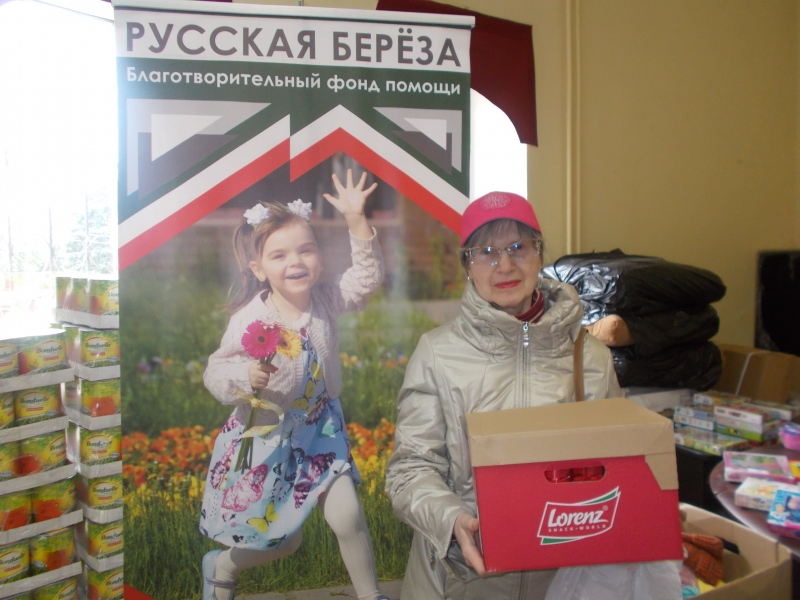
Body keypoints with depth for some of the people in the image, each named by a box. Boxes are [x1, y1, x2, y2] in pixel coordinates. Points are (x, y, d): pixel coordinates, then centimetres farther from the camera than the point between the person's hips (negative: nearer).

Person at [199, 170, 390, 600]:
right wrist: (244, 376, -36)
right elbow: (215, 374, -14)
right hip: (265, 436, -3)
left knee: (347, 516, -7)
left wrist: (356, 220, -26)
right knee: (285, 540, 11)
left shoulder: (325, 299, -10)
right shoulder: (249, 320, -20)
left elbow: (367, 277, -17)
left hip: (320, 429, 3)